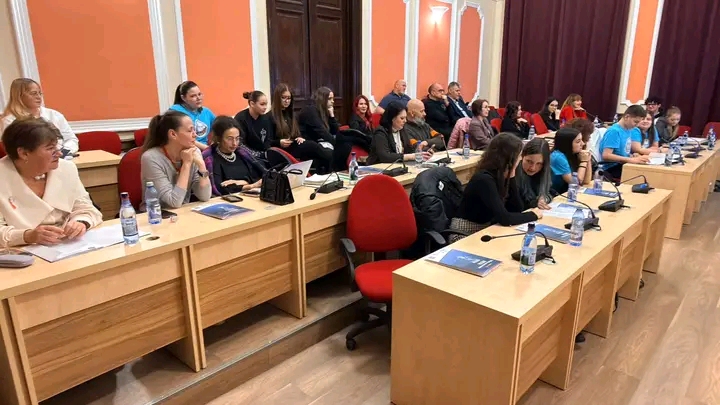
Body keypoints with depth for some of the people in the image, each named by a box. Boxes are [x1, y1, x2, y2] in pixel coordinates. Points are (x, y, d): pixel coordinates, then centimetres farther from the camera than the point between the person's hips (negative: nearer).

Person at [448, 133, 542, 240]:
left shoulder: (501, 176, 0)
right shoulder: (484, 180, -25)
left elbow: (518, 209, -1)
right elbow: (504, 219, -28)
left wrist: (511, 177, -9)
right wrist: (534, 215, -13)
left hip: (486, 230, 8)